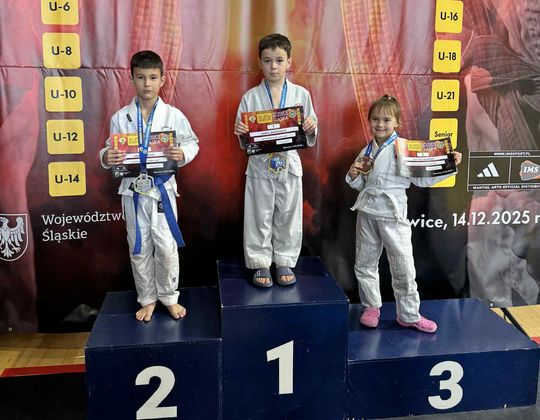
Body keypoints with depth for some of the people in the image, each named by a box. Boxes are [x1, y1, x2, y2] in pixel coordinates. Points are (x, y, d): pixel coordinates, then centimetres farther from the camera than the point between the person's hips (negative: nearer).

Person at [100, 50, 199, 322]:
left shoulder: (173, 115, -3)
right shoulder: (120, 118, 0)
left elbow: (192, 142, 3)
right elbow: (110, 151, 5)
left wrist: (183, 154, -18)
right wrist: (106, 158, -17)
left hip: (162, 189, -1)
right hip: (133, 191, 2)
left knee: (166, 247, 4)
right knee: (139, 248, 11)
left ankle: (169, 297, 25)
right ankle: (147, 298, 29)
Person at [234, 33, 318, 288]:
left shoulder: (301, 94, 0)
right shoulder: (250, 97, -2)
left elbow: (310, 139, 4)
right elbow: (244, 142, 2)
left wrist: (311, 128, -17)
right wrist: (240, 132, -19)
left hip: (289, 165, 1)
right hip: (260, 167, -1)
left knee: (288, 217, 11)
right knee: (259, 218, 8)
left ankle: (284, 262, 28)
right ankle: (261, 264, 24)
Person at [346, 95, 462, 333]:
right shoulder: (367, 151, 9)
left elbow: (422, 178, -4)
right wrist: (353, 175, -2)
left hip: (393, 214, -4)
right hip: (367, 212, 5)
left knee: (403, 268, 0)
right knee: (364, 263, 12)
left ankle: (409, 315, 15)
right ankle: (371, 306, 30)